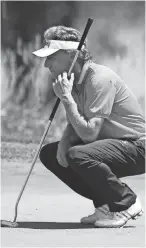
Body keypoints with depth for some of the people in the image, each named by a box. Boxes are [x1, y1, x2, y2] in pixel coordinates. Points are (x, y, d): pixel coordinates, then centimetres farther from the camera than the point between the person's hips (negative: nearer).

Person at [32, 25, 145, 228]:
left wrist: (66, 98, -25)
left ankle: (128, 203, -11)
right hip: (110, 143, 9)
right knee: (49, 154, 1)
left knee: (78, 155, -32)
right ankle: (105, 204, 5)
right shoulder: (72, 80, 4)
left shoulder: (100, 79, -24)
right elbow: (74, 125, 13)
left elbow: (89, 133, -28)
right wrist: (65, 140, -9)